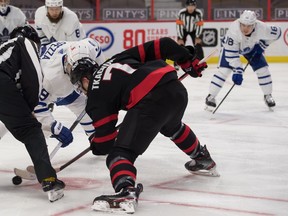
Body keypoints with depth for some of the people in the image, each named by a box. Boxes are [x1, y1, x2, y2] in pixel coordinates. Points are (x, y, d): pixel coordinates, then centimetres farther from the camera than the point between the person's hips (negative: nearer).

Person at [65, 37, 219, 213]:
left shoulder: (96, 93, 11)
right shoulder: (118, 59, 27)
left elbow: (105, 138, 8)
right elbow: (161, 46, 21)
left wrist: (96, 145, 31)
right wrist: (190, 62, 31)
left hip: (151, 100, -8)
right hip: (177, 88, 8)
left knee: (121, 152, -3)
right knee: (173, 127, 40)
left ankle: (126, 192, -31)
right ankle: (204, 160, 59)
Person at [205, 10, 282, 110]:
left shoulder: (261, 28, -36)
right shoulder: (233, 30, -43)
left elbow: (277, 32, -16)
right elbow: (231, 53, -38)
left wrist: (262, 44, -17)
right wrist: (237, 70, -41)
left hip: (251, 47, 3)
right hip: (230, 46, -3)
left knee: (262, 69, -4)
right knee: (224, 70, -17)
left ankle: (268, 96, 18)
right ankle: (211, 97, -4)